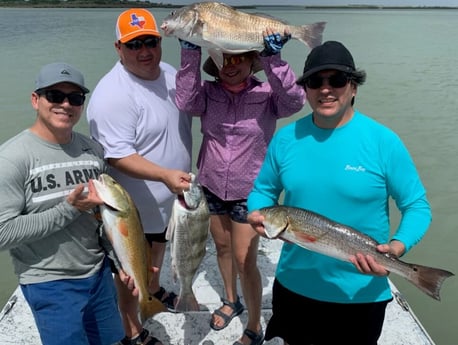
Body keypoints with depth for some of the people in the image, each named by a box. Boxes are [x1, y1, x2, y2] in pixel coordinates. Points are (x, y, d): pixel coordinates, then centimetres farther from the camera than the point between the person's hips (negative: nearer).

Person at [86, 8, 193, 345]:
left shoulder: (169, 72, -1)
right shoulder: (113, 95, -27)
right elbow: (118, 157, -30)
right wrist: (166, 175, -42)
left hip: (170, 196, 9)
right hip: (135, 204, -8)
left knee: (159, 246, 31)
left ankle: (155, 290, 59)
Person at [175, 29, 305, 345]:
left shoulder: (266, 94, -13)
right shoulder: (208, 92, -6)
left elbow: (294, 101, -31)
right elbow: (187, 101, -24)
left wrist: (273, 57, -41)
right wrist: (191, 53, -31)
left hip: (249, 191, -4)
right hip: (211, 186, 4)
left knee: (245, 261, 1)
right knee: (222, 247, 22)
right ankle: (231, 301, 48)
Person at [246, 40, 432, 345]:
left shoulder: (383, 141, -14)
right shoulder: (286, 138, -5)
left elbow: (417, 206, -8)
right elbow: (264, 189, 6)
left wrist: (398, 247, -26)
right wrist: (257, 213, -15)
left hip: (360, 294, -3)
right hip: (293, 285, 3)